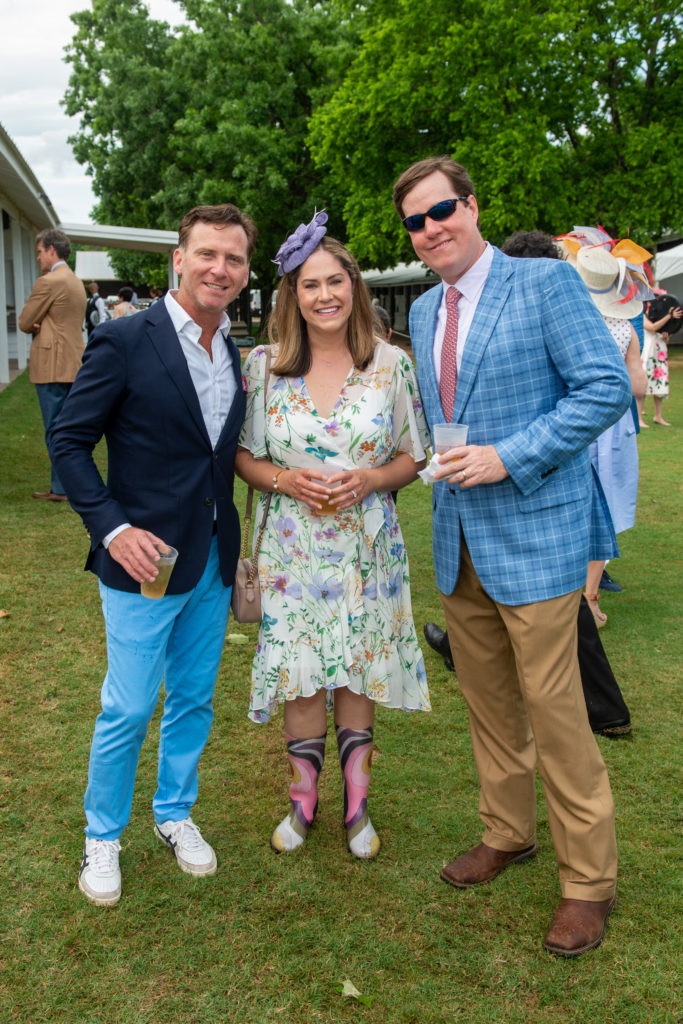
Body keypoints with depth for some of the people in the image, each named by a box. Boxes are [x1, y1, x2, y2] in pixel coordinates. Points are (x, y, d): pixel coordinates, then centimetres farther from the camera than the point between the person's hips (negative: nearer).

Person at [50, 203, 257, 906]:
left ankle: (176, 814, 38)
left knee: (194, 700, 17)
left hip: (214, 560, 6)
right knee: (128, 710, 4)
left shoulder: (234, 353, 8)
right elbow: (69, 442, -9)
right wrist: (113, 529, -19)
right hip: (145, 558, -6)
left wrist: (235, 546, 10)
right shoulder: (124, 341, -12)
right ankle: (102, 836, 27)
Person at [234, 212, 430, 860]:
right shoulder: (264, 367, 0)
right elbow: (243, 456, 5)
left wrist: (368, 480, -14)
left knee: (357, 673, 9)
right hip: (293, 549, 0)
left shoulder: (391, 364, -1)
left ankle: (355, 800, 27)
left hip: (366, 547, 0)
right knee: (299, 675, 6)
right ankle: (303, 797, 27)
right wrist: (287, 480, -14)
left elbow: (413, 458, 5)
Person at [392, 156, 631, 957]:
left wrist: (508, 458, -20)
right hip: (458, 540, 7)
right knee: (486, 701, 16)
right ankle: (507, 834, 36)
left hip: (534, 533, -7)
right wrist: (439, 462, 4)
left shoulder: (546, 282, -8)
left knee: (553, 709, -1)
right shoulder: (423, 310, 13)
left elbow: (606, 388, -15)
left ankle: (589, 881, 16)